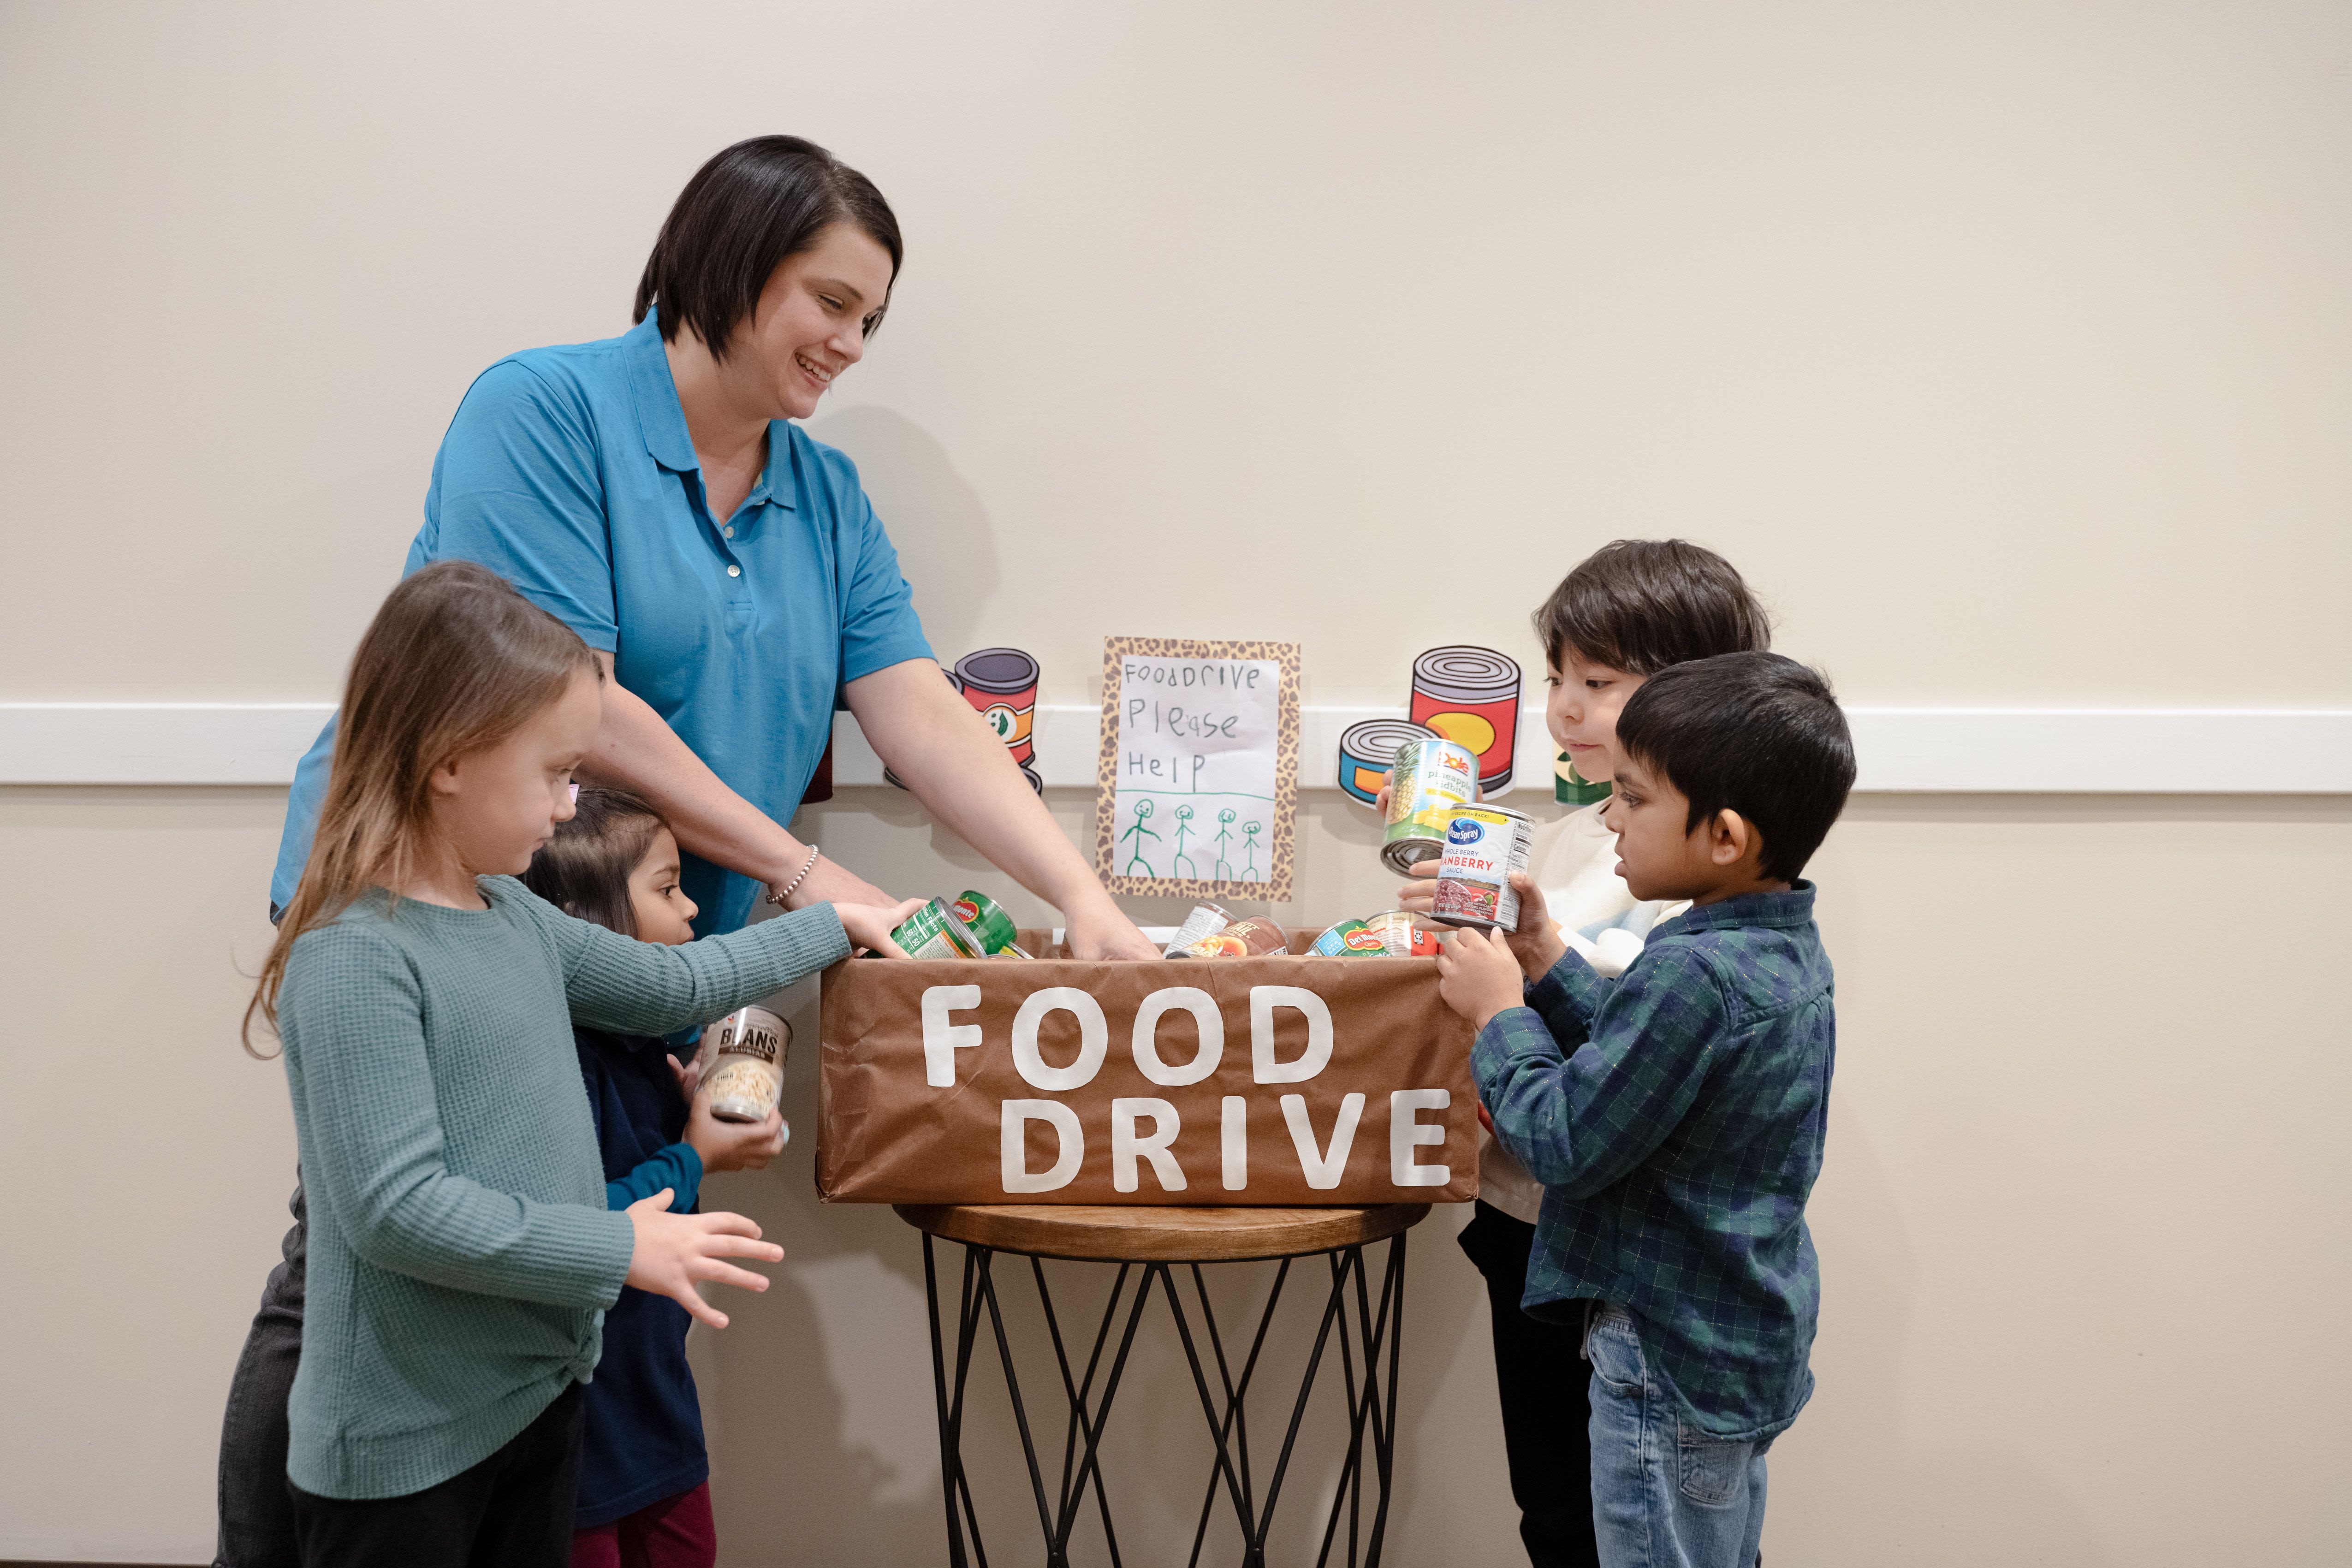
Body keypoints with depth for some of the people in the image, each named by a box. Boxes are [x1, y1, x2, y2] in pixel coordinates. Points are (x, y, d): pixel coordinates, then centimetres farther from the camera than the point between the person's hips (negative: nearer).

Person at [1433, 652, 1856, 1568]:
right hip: (1750, 1348, 10)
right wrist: (1547, 963, 7)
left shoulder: (1692, 975, -28)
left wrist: (1500, 1012, -11)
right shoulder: (1786, 951, 3)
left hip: (1671, 1364, -10)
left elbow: (1565, 1142, -24)